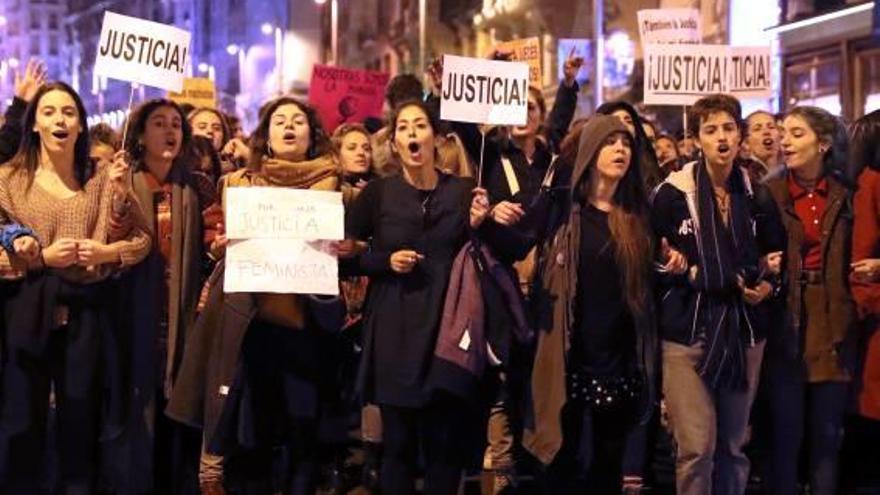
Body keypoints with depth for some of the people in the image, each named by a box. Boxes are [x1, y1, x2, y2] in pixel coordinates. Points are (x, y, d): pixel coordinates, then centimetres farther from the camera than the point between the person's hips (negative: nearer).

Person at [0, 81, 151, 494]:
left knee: (82, 426, 8)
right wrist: (41, 257, -15)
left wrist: (106, 252, -14)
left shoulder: (101, 180, 9)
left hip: (87, 314, 2)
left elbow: (142, 240, 4)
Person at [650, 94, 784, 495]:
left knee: (733, 446, 11)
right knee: (697, 448, -9)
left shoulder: (757, 196, 8)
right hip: (687, 332, -4)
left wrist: (768, 286, 0)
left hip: (744, 331, 4)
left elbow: (775, 258, 19)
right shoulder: (672, 194, -3)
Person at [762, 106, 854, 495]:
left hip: (832, 324, 2)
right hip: (785, 324, -2)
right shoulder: (769, 195, -1)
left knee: (827, 432, 9)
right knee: (786, 432, 3)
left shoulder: (846, 196, 6)